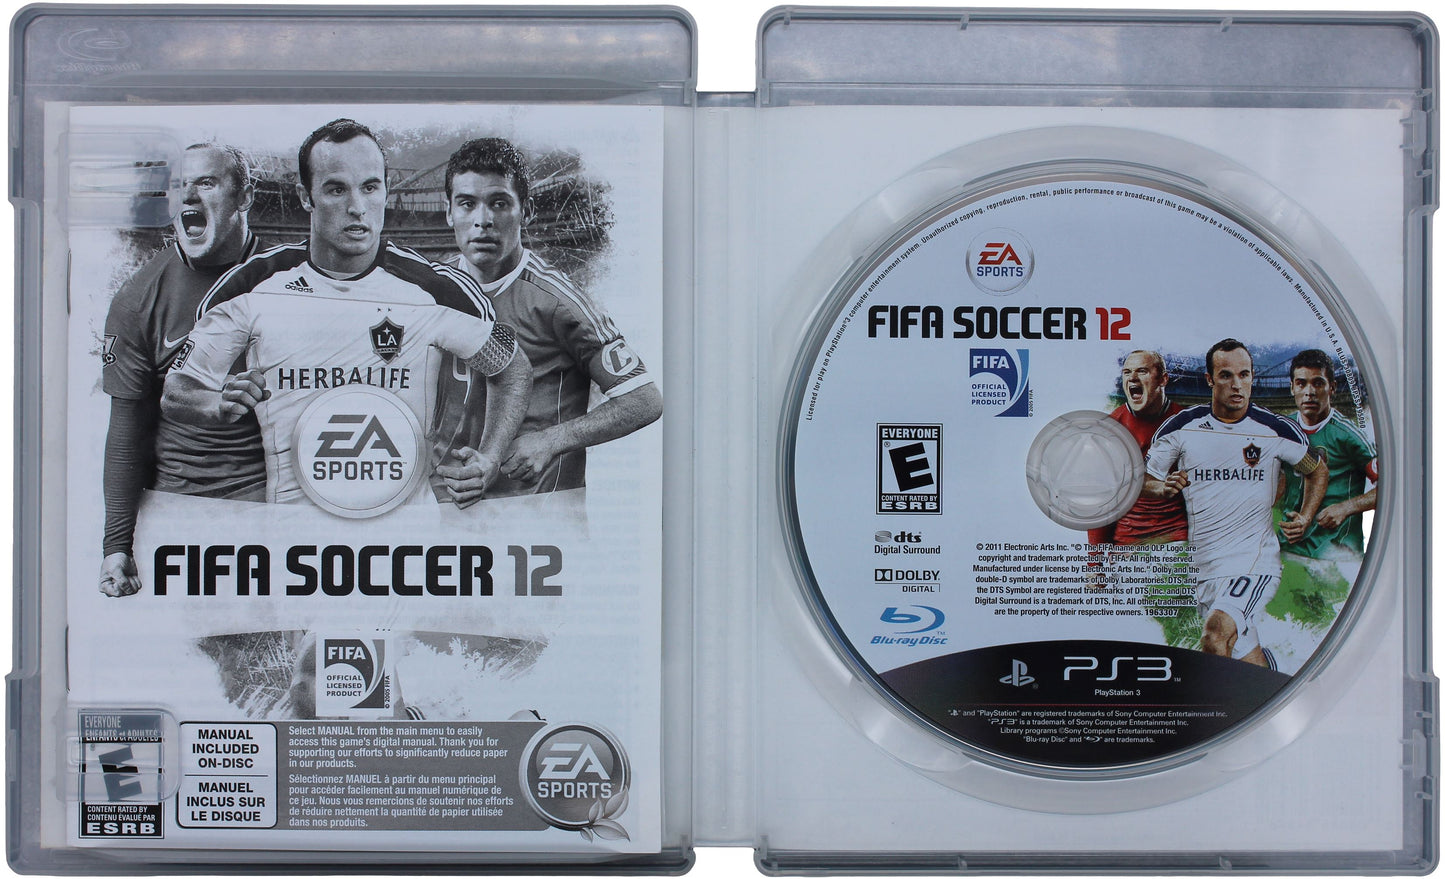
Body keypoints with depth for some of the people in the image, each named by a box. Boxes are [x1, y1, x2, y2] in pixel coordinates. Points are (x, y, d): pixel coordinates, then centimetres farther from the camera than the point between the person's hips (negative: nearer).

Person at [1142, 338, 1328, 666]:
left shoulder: (1276, 430, 0)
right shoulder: (1181, 427, 2)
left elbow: (1318, 469, 17)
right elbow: (1144, 480, 9)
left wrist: (1304, 518, 3)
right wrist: (1164, 487, -13)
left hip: (1255, 561, -3)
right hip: (1204, 569, 3)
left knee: (1216, 635, -29)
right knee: (1244, 657, 10)